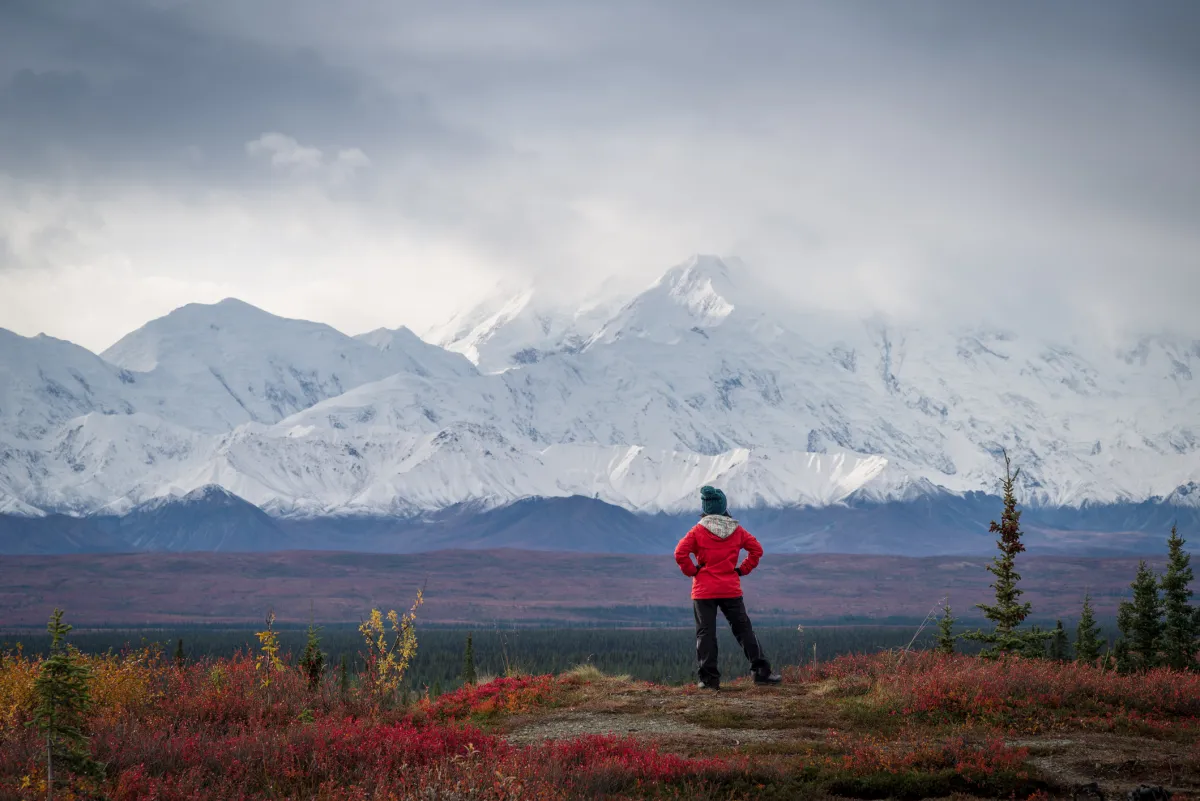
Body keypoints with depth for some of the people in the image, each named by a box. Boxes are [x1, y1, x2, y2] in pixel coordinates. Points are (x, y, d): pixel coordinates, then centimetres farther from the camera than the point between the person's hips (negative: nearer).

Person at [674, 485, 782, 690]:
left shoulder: (698, 531, -5)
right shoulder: (736, 530, 4)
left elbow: (680, 554, -13)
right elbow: (756, 549, 7)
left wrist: (692, 571, 0)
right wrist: (743, 569, 10)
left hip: (704, 591, -2)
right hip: (731, 589, 2)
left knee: (706, 633, 1)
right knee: (743, 629, 9)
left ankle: (709, 678, -4)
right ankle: (761, 671, 5)